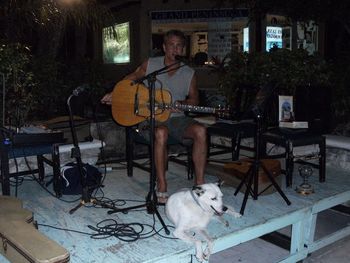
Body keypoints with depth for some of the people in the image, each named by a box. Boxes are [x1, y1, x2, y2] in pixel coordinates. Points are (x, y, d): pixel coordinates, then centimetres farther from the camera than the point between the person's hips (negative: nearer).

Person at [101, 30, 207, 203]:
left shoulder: (189, 73, 7)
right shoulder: (150, 65, 4)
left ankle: (199, 183, -21)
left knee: (200, 130, -28)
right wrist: (114, 95, 5)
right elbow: (130, 79, 17)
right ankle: (161, 186, -28)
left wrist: (182, 104, -7)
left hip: (176, 118, 3)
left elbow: (194, 99, 14)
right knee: (161, 133, -39)